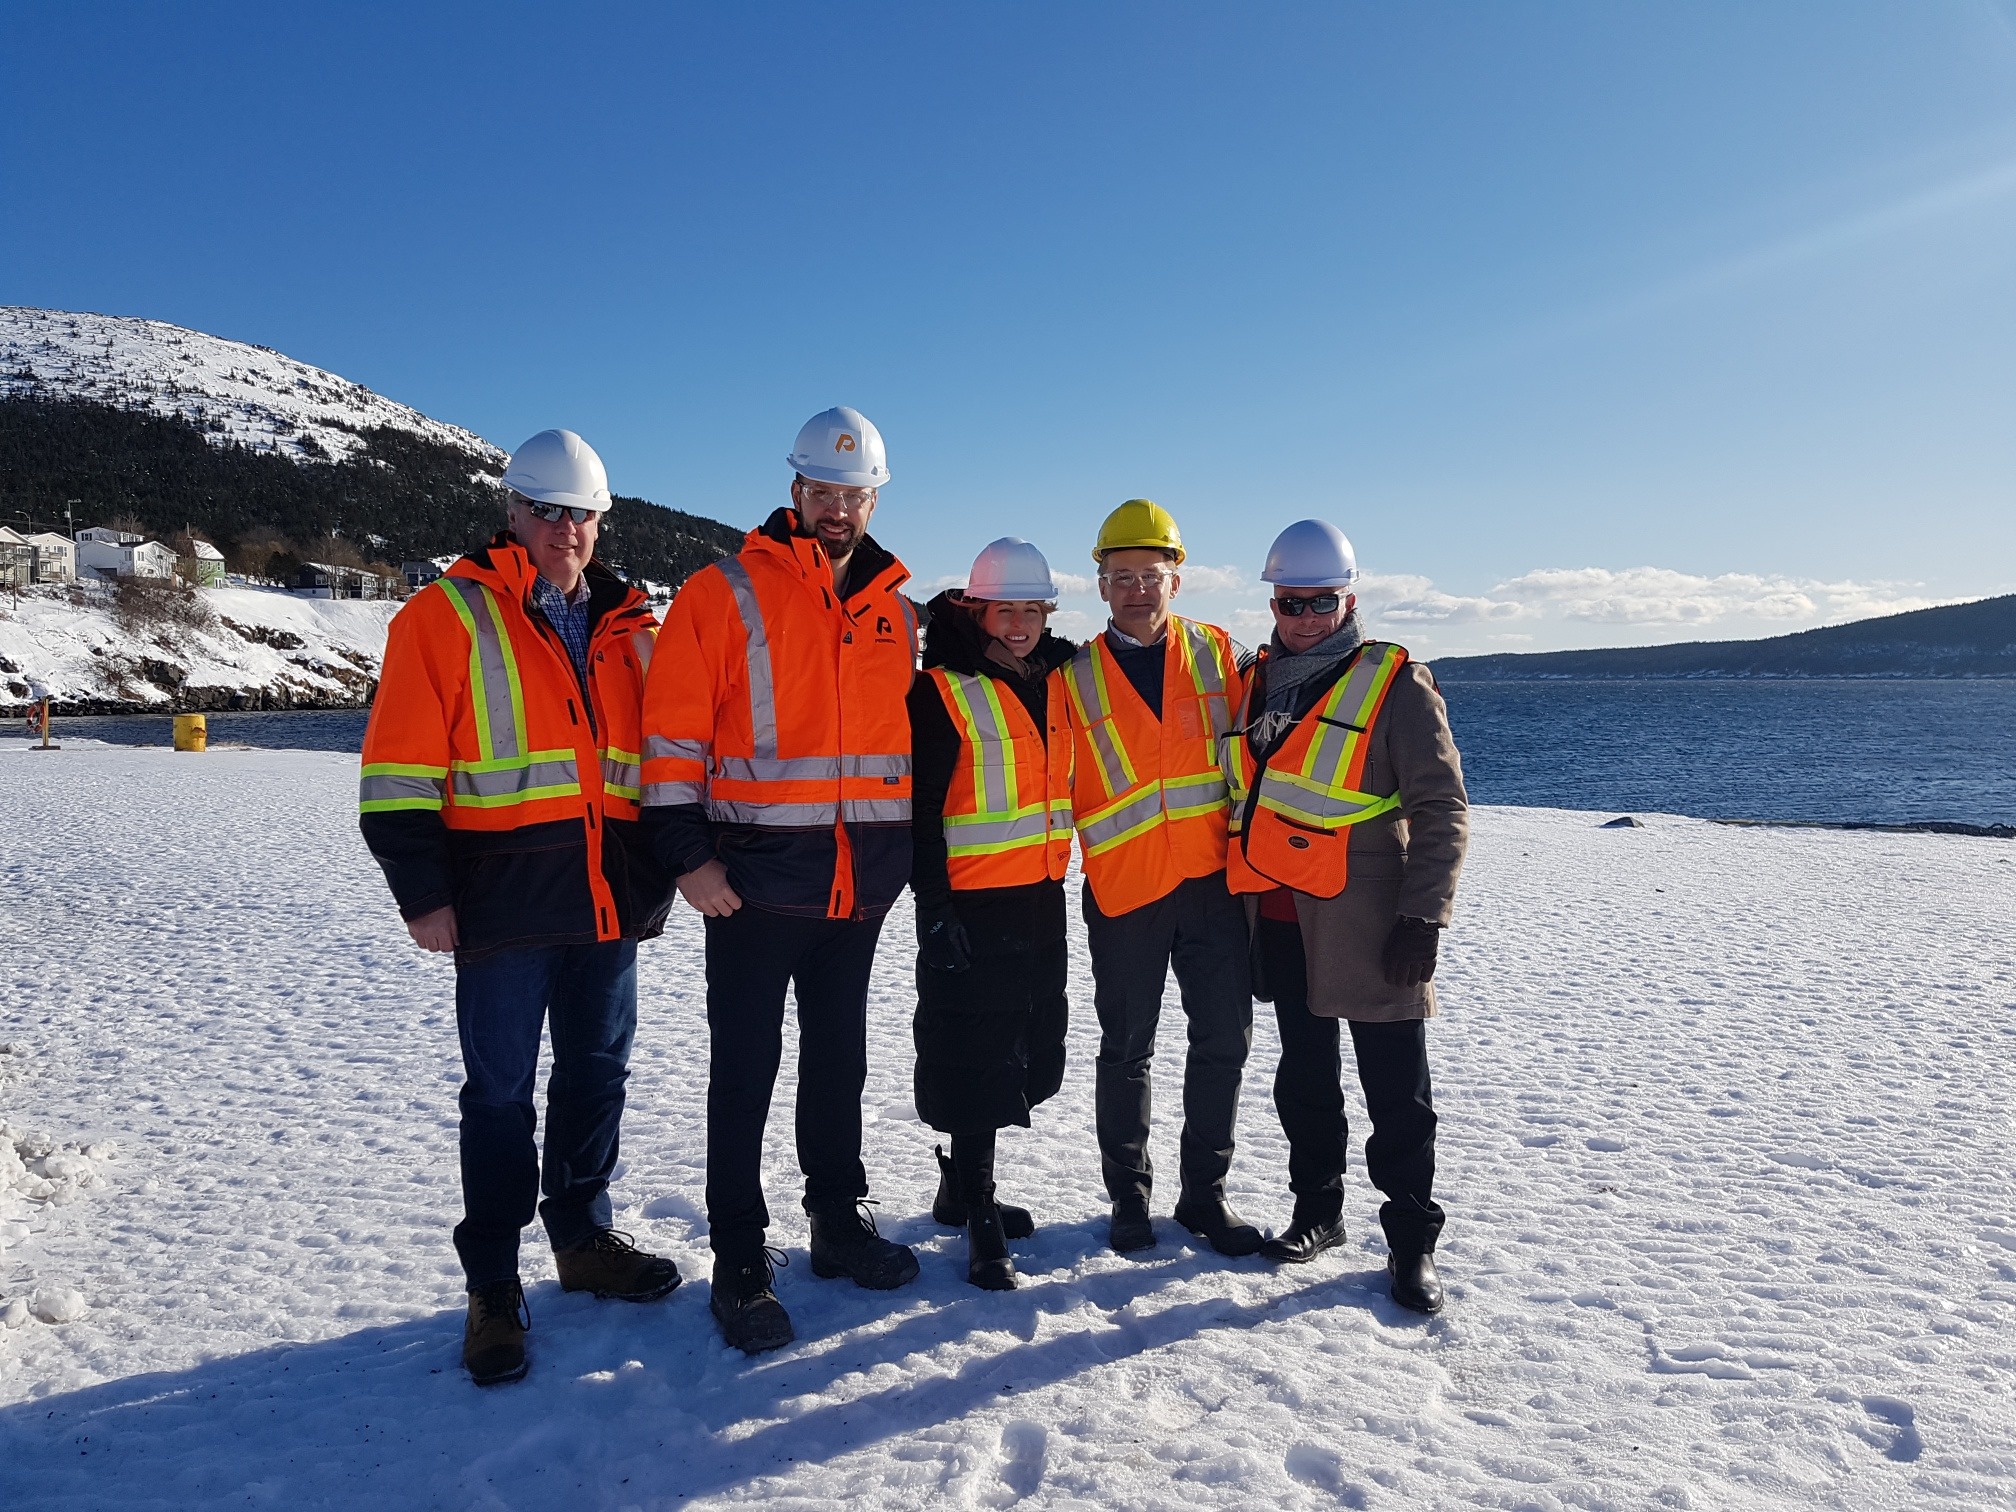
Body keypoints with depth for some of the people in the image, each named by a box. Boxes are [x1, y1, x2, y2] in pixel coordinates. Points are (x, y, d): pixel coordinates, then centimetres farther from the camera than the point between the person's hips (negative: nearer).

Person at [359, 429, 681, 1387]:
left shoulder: (625, 623, 12)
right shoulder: (448, 616, -3)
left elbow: (658, 744, 19)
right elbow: (400, 772, -7)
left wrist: (661, 867, 14)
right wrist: (423, 894, -11)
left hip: (611, 900, 5)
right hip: (505, 903, -5)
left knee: (598, 1074, 15)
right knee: (501, 1091, 3)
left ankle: (584, 1239, 33)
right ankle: (492, 1287, 17)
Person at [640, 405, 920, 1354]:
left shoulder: (895, 611, 11)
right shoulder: (724, 594, -5)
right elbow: (672, 733, -8)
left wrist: (904, 851, 16)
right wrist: (687, 853, -13)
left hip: (861, 881, 5)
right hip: (756, 878, -5)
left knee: (839, 1057, 17)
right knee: (745, 1069, 3)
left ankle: (838, 1219, 32)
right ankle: (739, 1260, 14)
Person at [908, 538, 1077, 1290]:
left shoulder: (1053, 681, 9)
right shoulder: (942, 691, -11)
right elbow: (920, 810, -14)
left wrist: (1061, 875, 19)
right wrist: (935, 907, -18)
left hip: (1040, 896, 7)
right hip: (971, 904, -7)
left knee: (1022, 1052, 15)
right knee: (975, 1054, -3)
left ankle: (962, 1189, 31)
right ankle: (978, 1215, 10)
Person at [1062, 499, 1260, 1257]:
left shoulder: (1216, 652, 4)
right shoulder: (1076, 677, 0)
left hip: (1213, 879, 2)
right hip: (1122, 888, -1)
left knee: (1224, 1039, 7)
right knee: (1126, 1049, 8)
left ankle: (1204, 1192, 23)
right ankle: (1129, 1195, 25)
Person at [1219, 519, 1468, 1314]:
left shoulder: (1394, 683, -4)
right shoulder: (1253, 681, 12)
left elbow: (1441, 809, -7)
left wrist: (1423, 915, -14)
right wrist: (1231, 901, 15)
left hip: (1366, 921, -5)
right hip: (1279, 919, 5)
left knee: (1396, 1090, 1)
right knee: (1304, 1075, 16)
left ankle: (1411, 1241, 14)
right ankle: (1317, 1211, 31)